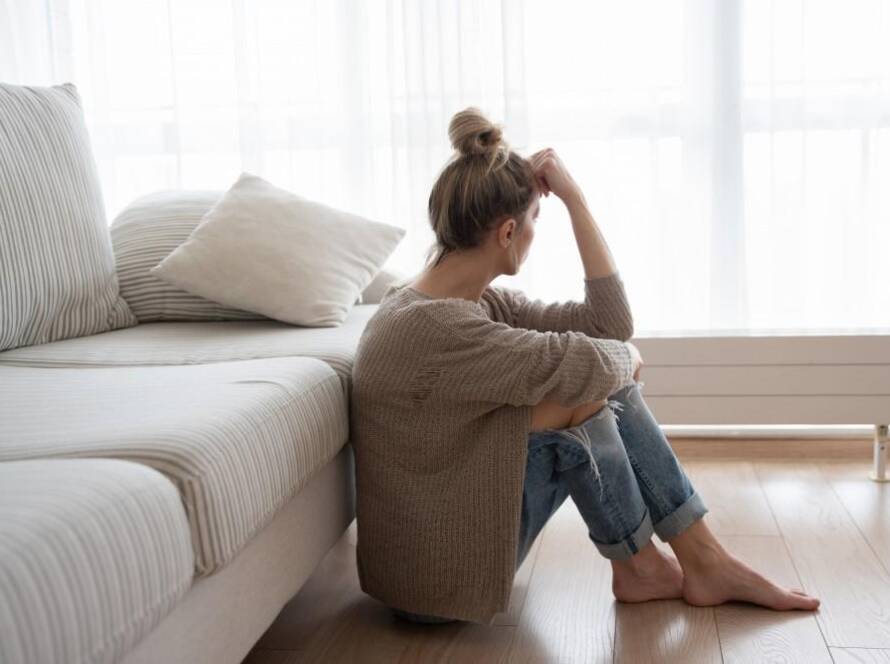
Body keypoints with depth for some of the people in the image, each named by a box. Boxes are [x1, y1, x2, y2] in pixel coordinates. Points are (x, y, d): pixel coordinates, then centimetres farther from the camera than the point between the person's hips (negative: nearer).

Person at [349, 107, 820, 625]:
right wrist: (626, 358, -3)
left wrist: (575, 198, -4)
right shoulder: (429, 327, -28)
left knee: (608, 385, 1)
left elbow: (611, 323, -2)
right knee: (579, 392, -16)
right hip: (437, 580, -9)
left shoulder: (482, 303, 2)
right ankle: (638, 567, 7)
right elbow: (589, 363, -27)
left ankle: (705, 561, 9)